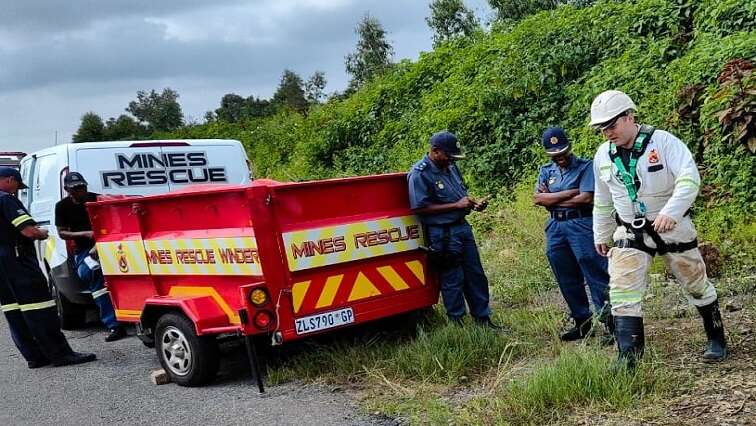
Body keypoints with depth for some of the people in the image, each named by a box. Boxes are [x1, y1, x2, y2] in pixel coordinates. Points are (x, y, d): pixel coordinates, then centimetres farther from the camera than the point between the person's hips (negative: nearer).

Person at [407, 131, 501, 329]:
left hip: (462, 227, 8)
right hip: (442, 234, -8)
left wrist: (474, 204, 2)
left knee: (476, 275, 13)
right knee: (452, 280, 1)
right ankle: (457, 325, 14)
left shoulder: (451, 168, 11)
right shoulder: (420, 173, -14)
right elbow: (420, 208, -20)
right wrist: (456, 205, -20)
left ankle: (483, 319, 25)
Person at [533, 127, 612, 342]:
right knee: (567, 280, 10)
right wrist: (569, 193, -9)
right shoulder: (546, 171, 15)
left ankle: (610, 321, -6)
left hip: (581, 225, -6)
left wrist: (551, 199, -5)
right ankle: (582, 322, 22)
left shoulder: (585, 167, -1)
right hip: (555, 227, 6)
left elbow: (586, 198, -14)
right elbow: (537, 198, -1)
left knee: (595, 273, -10)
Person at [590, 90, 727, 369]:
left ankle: (716, 340, 35)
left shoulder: (662, 141, -15)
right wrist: (601, 235, 20)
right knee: (622, 291, -11)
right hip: (631, 232, 3)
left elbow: (690, 178, -25)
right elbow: (602, 201, 15)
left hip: (673, 228, -3)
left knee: (696, 284, 12)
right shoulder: (603, 156, 2)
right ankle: (628, 359, -10)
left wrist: (670, 212, -38)